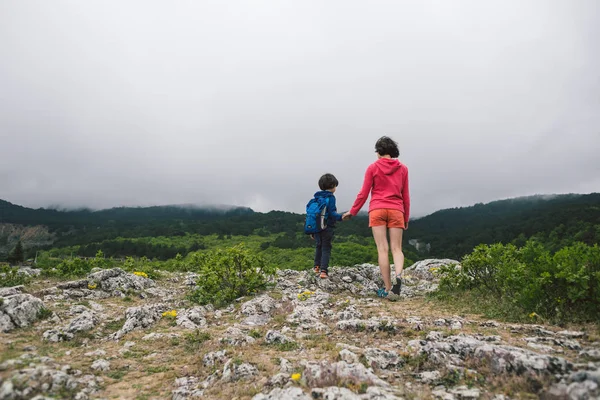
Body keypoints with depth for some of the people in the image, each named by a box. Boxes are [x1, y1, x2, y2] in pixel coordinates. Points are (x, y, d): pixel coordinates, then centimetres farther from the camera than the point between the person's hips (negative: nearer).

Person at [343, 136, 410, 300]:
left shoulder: (373, 167, 3)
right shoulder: (403, 168, 10)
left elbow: (363, 194, 3)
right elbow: (406, 197, 12)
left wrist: (352, 212, 14)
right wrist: (406, 218, 19)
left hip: (377, 210, -1)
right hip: (396, 211, 2)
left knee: (382, 249, -2)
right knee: (396, 249, 4)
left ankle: (388, 289, -4)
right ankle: (398, 276, -25)